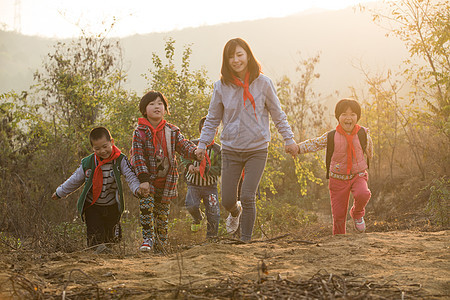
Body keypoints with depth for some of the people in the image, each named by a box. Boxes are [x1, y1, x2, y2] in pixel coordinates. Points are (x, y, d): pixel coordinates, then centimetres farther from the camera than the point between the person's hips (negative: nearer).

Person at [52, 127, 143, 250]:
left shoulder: (120, 160, -9)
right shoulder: (88, 163, -5)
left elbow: (131, 177, -15)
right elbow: (75, 180, 10)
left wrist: (137, 189, -36)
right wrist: (60, 192, 20)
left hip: (112, 207, 0)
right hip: (92, 207, 0)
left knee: (111, 239, 9)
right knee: (95, 238, -11)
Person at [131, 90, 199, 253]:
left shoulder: (172, 131, 3)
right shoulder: (140, 132, -7)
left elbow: (183, 145, -5)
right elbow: (137, 156, -13)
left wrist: (195, 152, -30)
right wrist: (143, 179, -23)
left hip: (167, 180, 3)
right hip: (148, 179, -2)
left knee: (162, 213, 9)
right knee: (146, 205, -22)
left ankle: (160, 245, 19)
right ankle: (148, 238, -12)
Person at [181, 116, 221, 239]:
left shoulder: (217, 149, -5)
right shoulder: (193, 144, -1)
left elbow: (219, 169, -8)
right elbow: (184, 157, 14)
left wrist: (203, 170, -20)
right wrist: (189, 165, -8)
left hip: (210, 186, 0)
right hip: (194, 184, 0)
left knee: (213, 213, -3)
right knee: (191, 205, -22)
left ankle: (211, 237, 17)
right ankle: (197, 220, 13)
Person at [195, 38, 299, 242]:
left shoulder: (263, 83, -5)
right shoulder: (222, 86, -2)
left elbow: (277, 114, 5)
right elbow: (212, 119, 8)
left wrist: (288, 139, 4)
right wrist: (202, 143, 2)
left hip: (257, 149, -2)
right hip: (230, 150, 2)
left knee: (248, 197, -11)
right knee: (227, 201, 5)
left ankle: (245, 240, 3)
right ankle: (235, 212, 42)